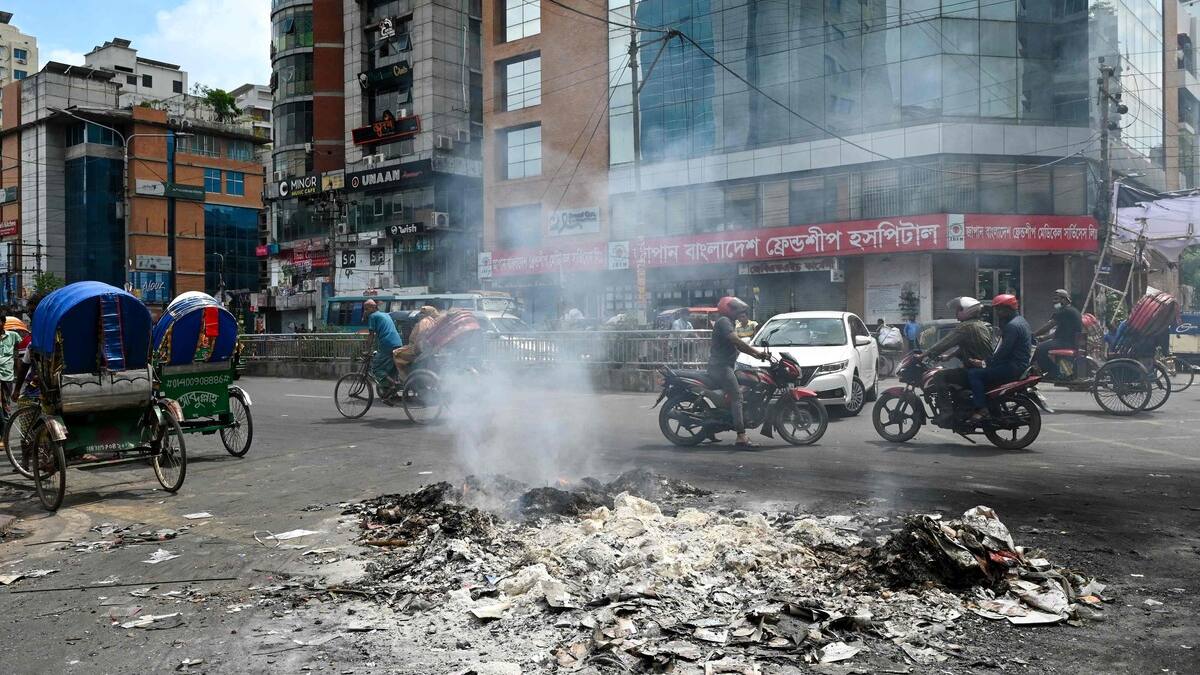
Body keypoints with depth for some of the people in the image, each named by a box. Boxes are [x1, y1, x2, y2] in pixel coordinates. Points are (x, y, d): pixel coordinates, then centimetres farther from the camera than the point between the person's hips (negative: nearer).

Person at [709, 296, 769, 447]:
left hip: (725, 366, 11)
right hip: (720, 366, -11)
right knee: (737, 397, -19)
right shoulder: (724, 321, -10)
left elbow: (737, 345, 22)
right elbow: (736, 341, -23)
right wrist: (757, 352, -20)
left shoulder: (728, 322, 24)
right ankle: (741, 436, -28)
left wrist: (755, 355, 11)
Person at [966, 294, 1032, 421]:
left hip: (1013, 367, -11)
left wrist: (984, 364, -14)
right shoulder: (1020, 320, 18)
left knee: (973, 373, -18)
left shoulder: (1012, 326, -16)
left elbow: (1003, 351, -21)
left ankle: (981, 408, -22)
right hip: (1021, 365, 11)